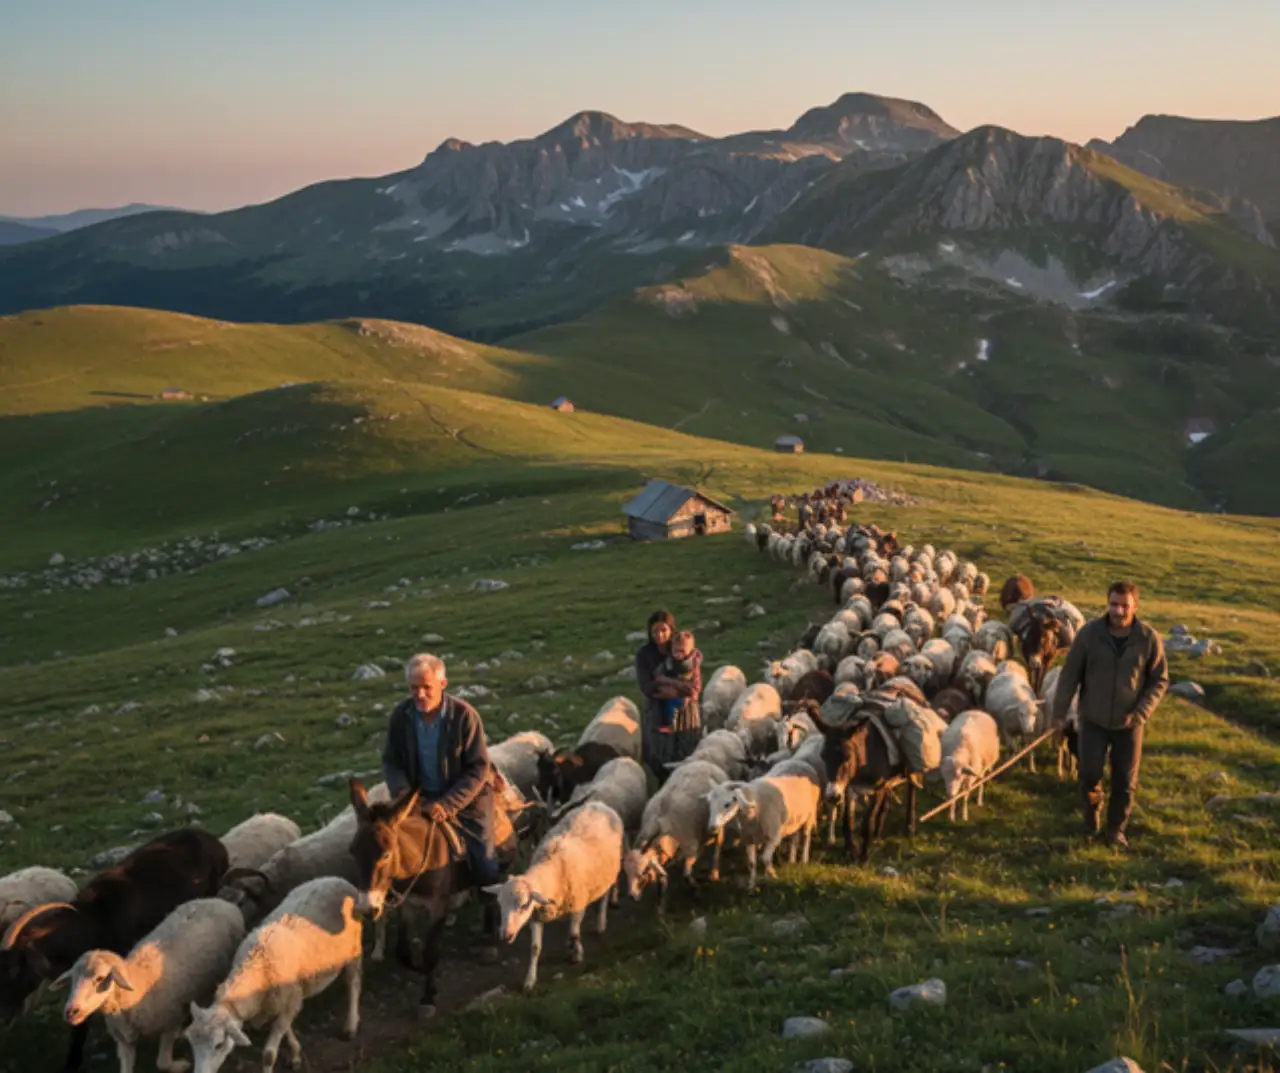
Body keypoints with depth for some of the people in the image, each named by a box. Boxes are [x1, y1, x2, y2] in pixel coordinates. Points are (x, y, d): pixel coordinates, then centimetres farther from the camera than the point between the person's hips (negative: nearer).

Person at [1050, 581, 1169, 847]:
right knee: (1089, 775, 3)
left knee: (1125, 781, 7)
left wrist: (1140, 713, -14)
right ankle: (1092, 812, 34)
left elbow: (1160, 680, -3)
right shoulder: (1089, 633, -12)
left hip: (1128, 724, 0)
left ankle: (1116, 828, 28)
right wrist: (1059, 711, -4)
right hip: (1093, 720, 0)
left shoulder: (1149, 639, -12)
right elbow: (1070, 674, -4)